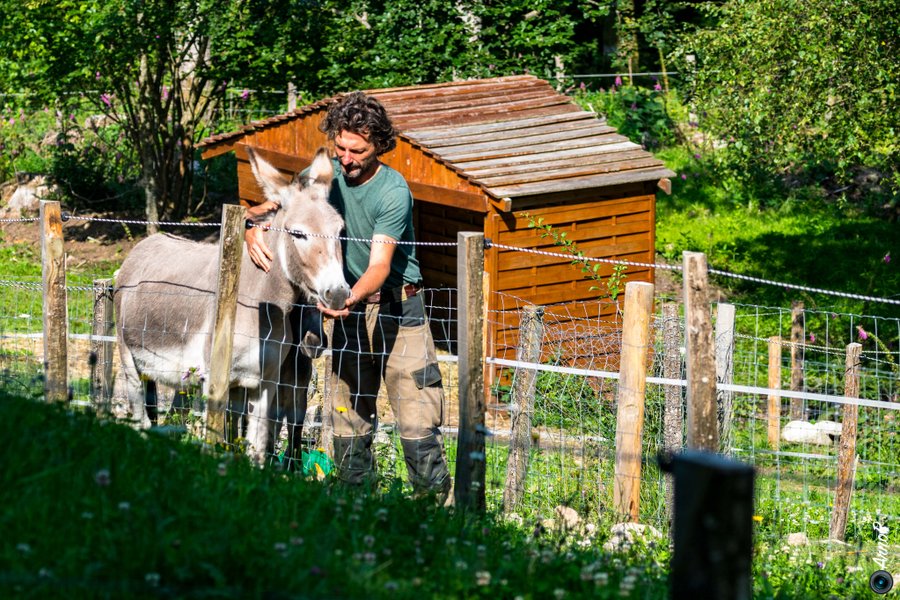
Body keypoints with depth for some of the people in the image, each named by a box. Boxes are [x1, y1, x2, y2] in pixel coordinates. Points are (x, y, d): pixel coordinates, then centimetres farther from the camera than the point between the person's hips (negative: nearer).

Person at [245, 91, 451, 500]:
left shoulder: (393, 191, -16)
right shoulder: (328, 175, -1)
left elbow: (380, 265, -25)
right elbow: (273, 206, 3)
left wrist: (353, 297, -45)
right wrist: (252, 229, -21)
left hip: (398, 307, -5)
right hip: (348, 309, 5)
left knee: (418, 420, -10)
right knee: (349, 419, 7)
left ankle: (436, 502, -6)